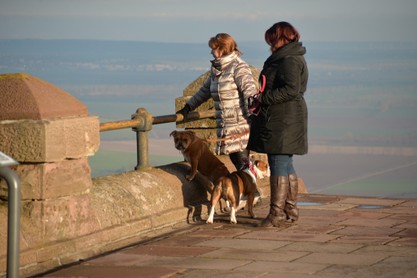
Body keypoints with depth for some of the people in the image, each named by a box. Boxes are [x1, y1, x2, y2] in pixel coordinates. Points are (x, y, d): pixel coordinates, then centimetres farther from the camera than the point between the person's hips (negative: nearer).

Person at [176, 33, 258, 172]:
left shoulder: (239, 68, -10)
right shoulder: (216, 69, 17)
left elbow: (250, 93, -18)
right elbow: (205, 90, 28)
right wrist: (188, 107, 27)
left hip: (240, 124, -8)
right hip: (226, 126, 8)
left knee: (241, 160, -10)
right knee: (233, 157, 8)